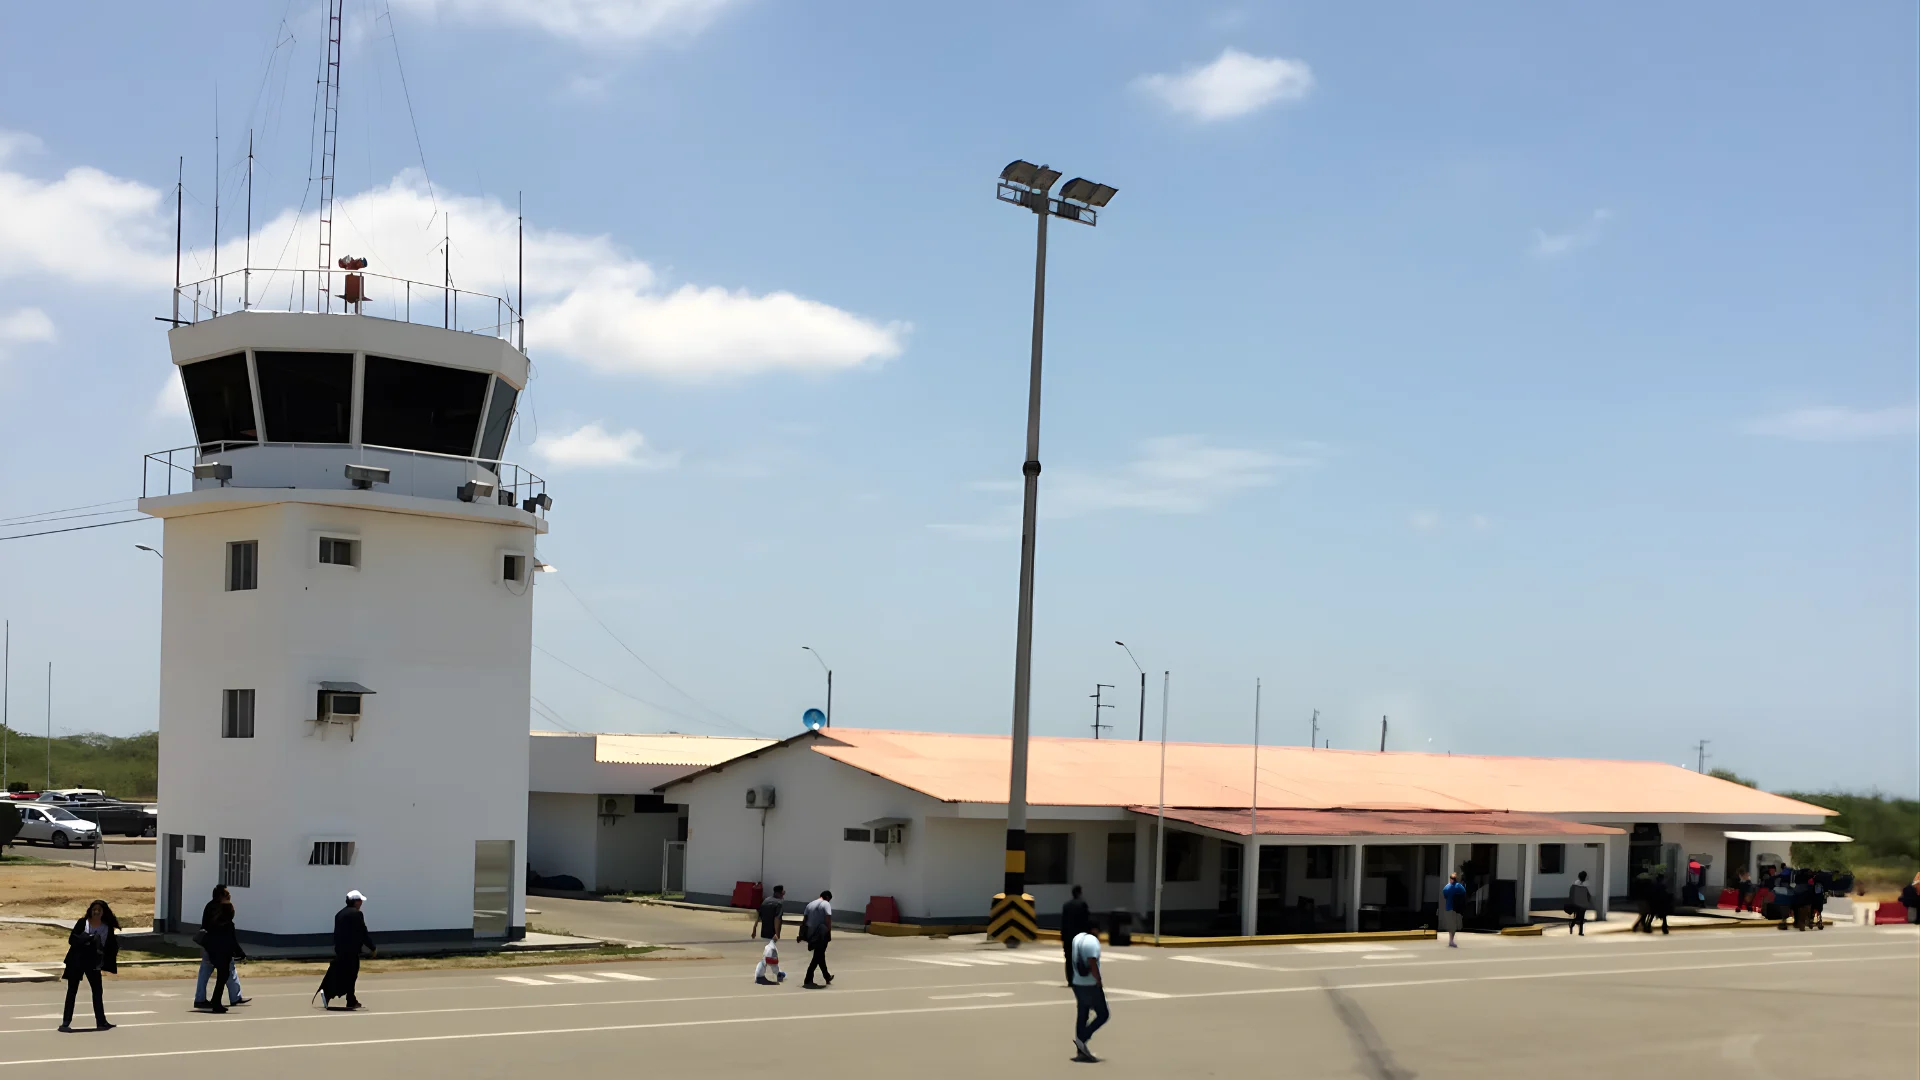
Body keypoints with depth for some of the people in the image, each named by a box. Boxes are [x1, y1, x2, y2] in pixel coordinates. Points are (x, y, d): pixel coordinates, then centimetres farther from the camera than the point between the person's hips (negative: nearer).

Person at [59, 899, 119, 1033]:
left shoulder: (107, 928, 1)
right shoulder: (82, 923, -6)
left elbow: (110, 947, 4)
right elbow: (72, 940, -14)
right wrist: (88, 939, -26)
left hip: (93, 964, 2)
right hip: (76, 962, -2)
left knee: (97, 991, 6)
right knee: (72, 991, 3)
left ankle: (101, 1022, 15)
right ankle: (66, 1022, 7)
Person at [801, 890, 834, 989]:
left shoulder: (810, 904, 12)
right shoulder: (826, 904, -7)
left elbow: (804, 920, 11)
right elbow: (828, 919, -18)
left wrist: (803, 934, 14)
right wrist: (829, 933, -12)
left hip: (811, 934, 7)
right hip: (822, 934, -7)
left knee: (820, 955, 19)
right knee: (818, 957, 0)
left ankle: (827, 977, 30)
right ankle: (808, 979, -3)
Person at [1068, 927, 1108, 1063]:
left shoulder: (1077, 938, 8)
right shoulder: (1092, 941, -18)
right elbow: (1092, 963, -25)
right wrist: (1100, 982, -17)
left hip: (1077, 984, 8)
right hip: (1091, 985, -8)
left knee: (1082, 1016, 11)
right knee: (1103, 1015, 4)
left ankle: (1080, 1052, 11)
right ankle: (1082, 1039, -7)